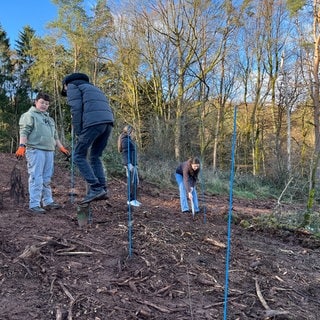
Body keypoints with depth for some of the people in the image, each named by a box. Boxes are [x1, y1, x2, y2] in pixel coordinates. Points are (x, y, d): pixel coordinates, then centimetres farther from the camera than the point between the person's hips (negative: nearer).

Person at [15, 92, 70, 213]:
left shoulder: (49, 118, 27)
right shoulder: (29, 115, 4)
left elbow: (55, 136, 30)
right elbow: (24, 132, -8)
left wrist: (61, 148, 22)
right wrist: (22, 146, -20)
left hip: (49, 151, 7)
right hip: (35, 150, -7)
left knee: (47, 179, 9)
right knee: (36, 178, -9)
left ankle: (48, 201, 15)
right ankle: (34, 204, -6)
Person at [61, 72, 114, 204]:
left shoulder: (72, 86, 15)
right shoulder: (92, 88, 38)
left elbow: (76, 109, -2)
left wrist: (78, 132, 1)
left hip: (93, 122, -8)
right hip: (108, 122, 8)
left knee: (79, 156, 2)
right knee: (95, 157, 17)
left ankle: (95, 188, -7)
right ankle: (102, 189, 7)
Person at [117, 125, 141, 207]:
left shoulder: (129, 140, 22)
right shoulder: (125, 140, -7)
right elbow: (125, 152, -16)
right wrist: (128, 163, -26)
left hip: (133, 163, 10)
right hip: (129, 163, -10)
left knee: (136, 181, 9)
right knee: (132, 181, -10)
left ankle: (133, 199, 14)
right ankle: (131, 200, -7)